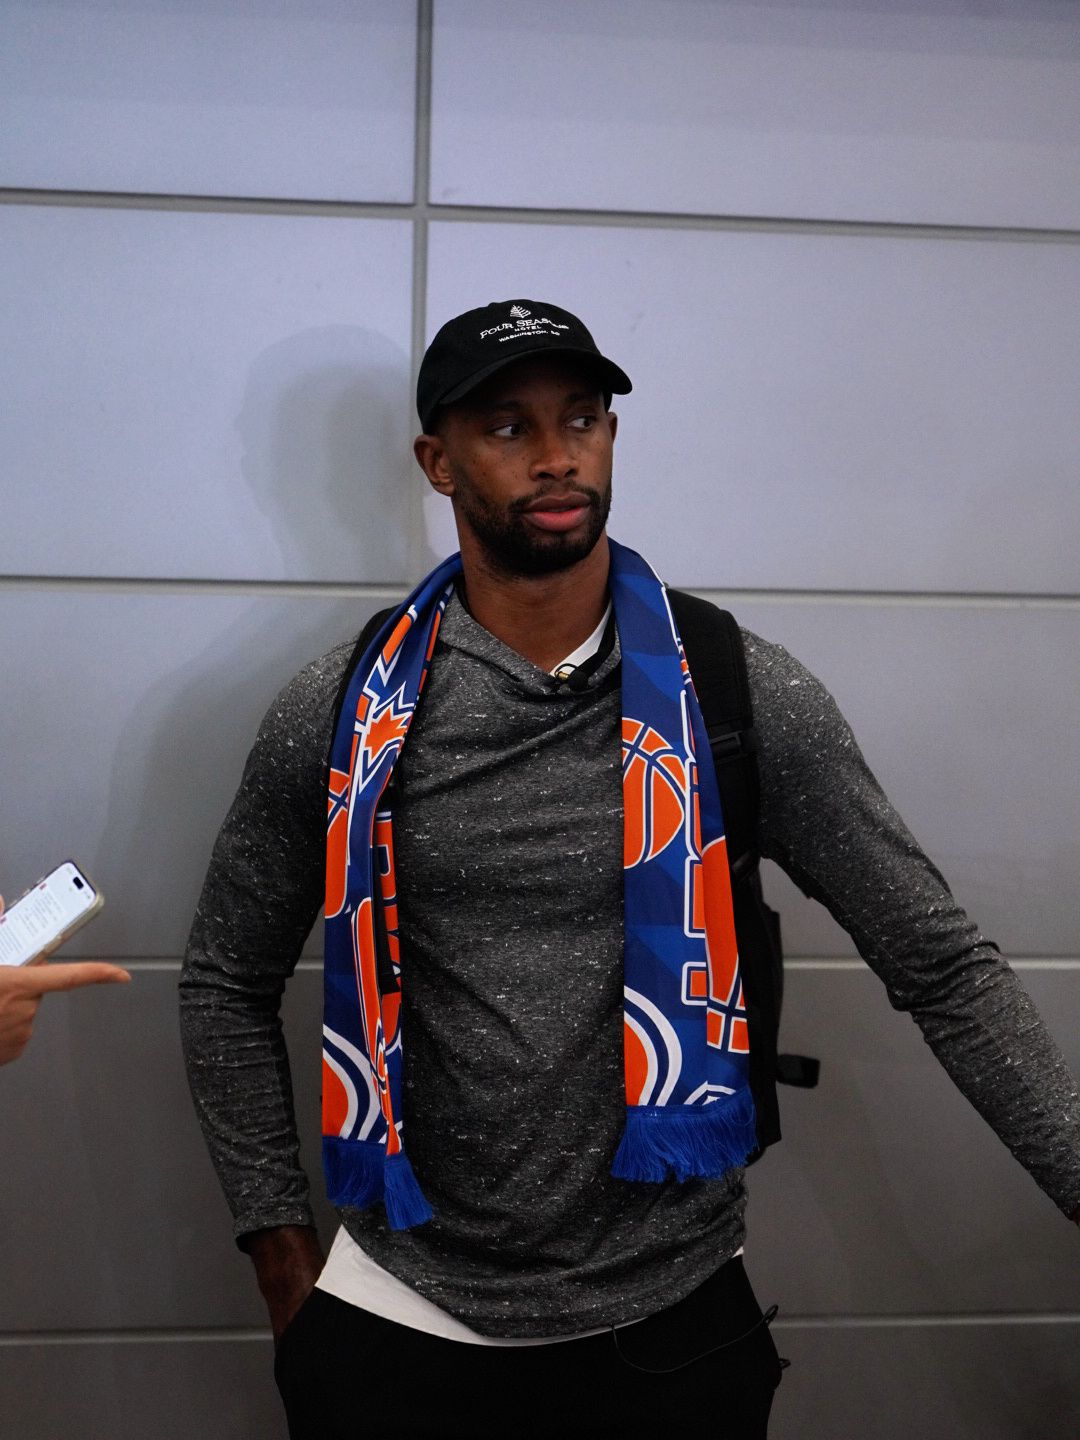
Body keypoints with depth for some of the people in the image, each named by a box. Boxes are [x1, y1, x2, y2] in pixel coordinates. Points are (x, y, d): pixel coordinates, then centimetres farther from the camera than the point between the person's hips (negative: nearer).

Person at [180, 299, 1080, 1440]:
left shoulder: (744, 698, -7)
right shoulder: (340, 717, -4)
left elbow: (940, 967, -4)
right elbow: (227, 984, 6)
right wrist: (278, 1245, 2)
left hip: (670, 1319, 0)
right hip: (401, 1318, 1)